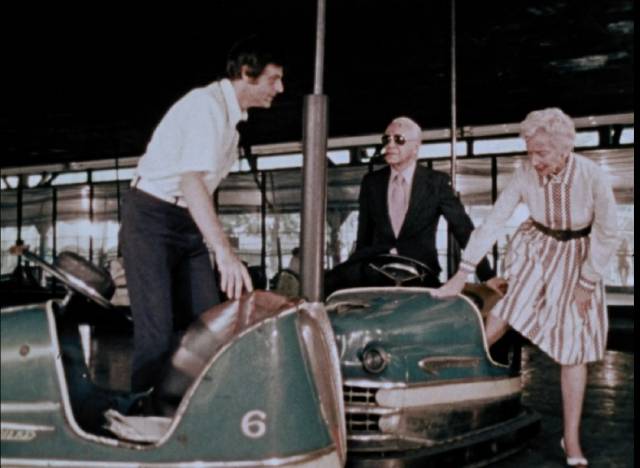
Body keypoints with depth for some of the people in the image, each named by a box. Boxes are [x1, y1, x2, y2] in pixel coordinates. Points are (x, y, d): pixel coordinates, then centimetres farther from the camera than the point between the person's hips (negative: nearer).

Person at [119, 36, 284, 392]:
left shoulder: (232, 114, 10)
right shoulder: (207, 104, -19)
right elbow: (191, 180, -33)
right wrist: (224, 251, -41)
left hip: (188, 224, 9)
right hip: (152, 218, -9)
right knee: (158, 329, -15)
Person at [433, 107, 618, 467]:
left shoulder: (592, 176, -26)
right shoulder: (525, 174, -20)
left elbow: (607, 236, -15)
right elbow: (493, 222, -17)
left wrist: (586, 284, -11)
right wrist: (462, 275, -18)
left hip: (576, 259, -2)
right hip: (535, 251, 2)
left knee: (573, 350, 1)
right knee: (500, 319, -17)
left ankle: (572, 438, 11)